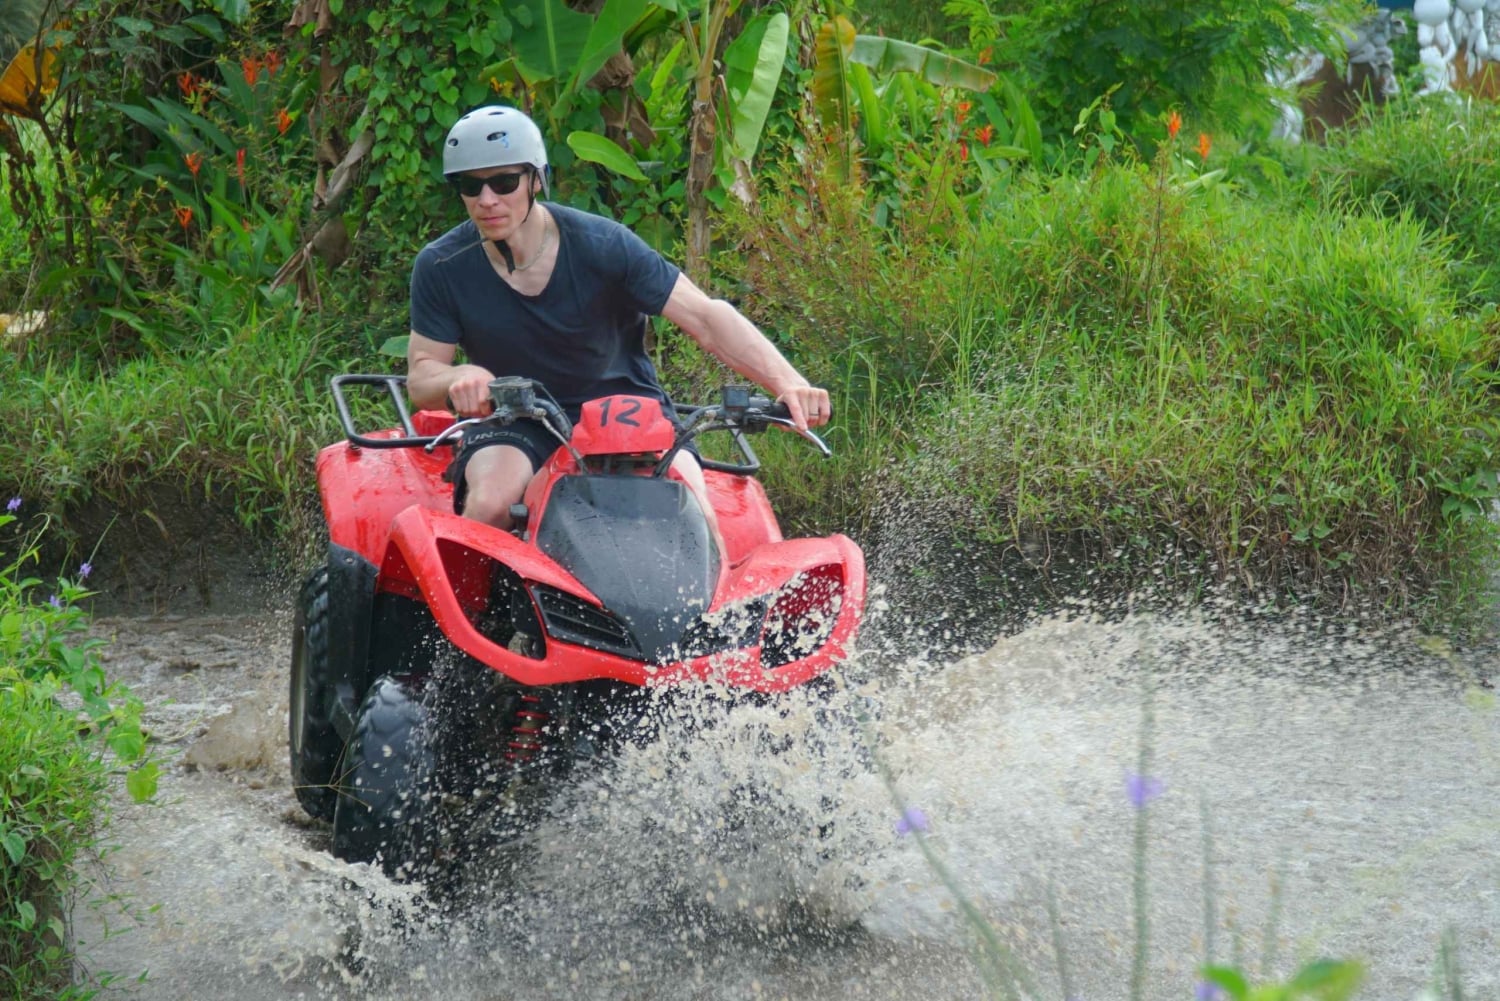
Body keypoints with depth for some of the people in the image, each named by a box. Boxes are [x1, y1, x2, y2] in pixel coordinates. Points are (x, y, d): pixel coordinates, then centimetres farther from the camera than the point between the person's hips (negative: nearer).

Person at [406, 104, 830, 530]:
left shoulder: (600, 244, -13)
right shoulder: (441, 268, -7)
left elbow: (704, 316, -17)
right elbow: (420, 375, -3)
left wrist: (789, 384, -31)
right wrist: (459, 378, -30)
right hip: (516, 422, 1)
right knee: (489, 503, -31)